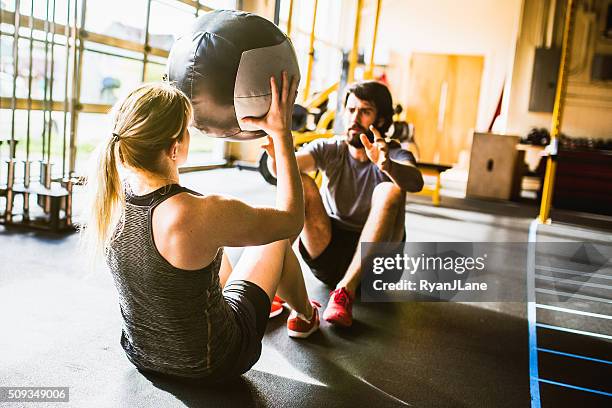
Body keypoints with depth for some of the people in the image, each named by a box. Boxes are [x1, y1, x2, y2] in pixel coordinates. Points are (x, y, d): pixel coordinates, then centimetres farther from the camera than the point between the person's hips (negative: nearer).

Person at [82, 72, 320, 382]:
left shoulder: (109, 199, -17)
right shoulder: (200, 216, -36)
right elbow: (291, 219, -19)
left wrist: (178, 107, 10)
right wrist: (282, 133, -14)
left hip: (141, 354, 6)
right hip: (210, 365, -5)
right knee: (277, 239, 14)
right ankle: (305, 316, 47)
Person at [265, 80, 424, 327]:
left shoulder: (395, 155, -6)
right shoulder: (329, 150, -2)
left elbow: (416, 182, -31)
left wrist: (386, 165, -52)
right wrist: (277, 154, -44)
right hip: (328, 256, 1)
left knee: (390, 190, -28)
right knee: (299, 182, -19)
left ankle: (346, 289, -28)